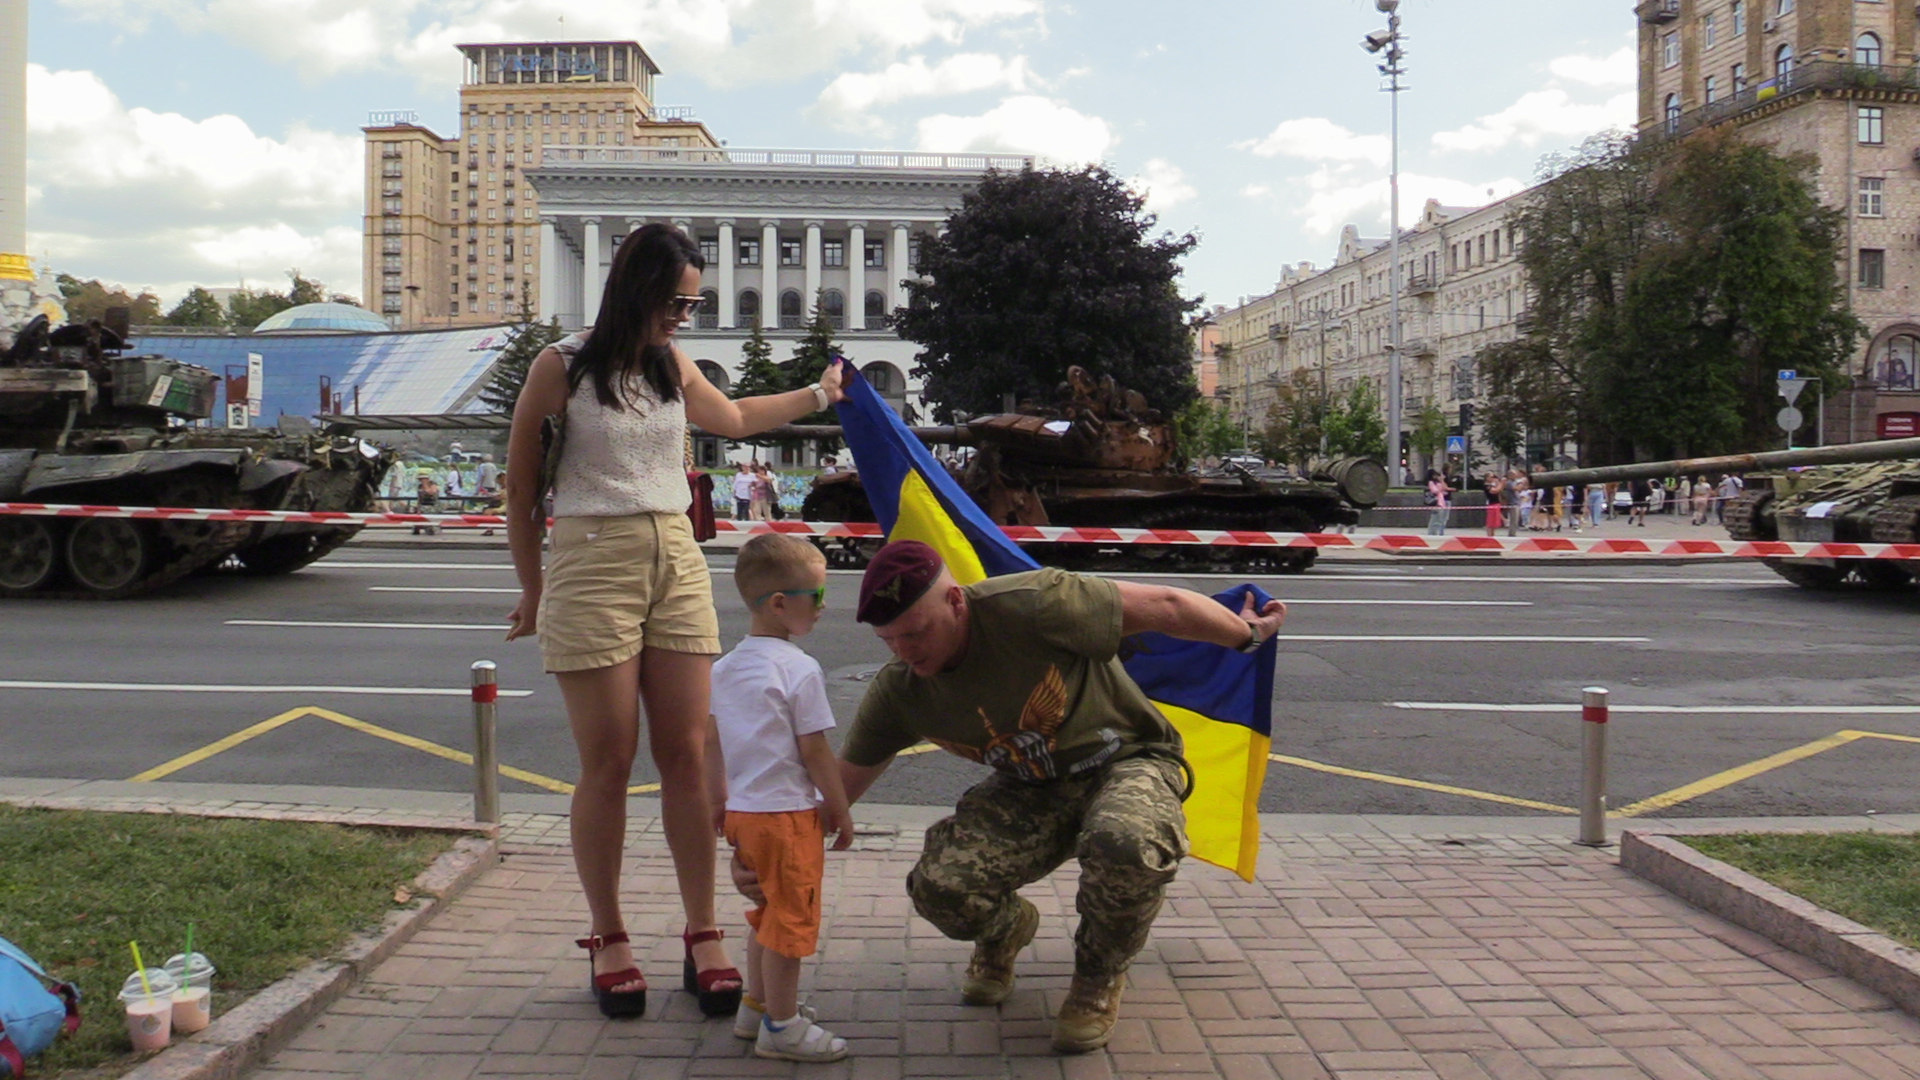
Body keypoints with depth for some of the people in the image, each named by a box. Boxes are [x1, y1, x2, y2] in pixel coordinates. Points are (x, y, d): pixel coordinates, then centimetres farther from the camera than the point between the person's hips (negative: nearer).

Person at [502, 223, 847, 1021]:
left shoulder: (672, 366, 12)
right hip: (591, 563, -5)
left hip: (676, 559, 5)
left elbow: (735, 418, 33)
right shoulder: (561, 368, -4)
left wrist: (818, 395, 39)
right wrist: (532, 588, 8)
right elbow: (520, 486, 4)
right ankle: (608, 941, 12)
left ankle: (703, 939, 9)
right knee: (608, 763, -2)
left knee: (688, 755, 1)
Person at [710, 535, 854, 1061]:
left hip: (743, 812, 8)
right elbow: (814, 750, -16)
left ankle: (755, 1006, 33)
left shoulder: (724, 667, 7)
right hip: (789, 814, -8)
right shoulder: (799, 669, -17)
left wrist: (723, 802, 23)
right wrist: (841, 810, -6)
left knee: (768, 911, 23)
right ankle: (782, 1026, 11)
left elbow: (712, 742, 12)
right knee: (791, 916, 3)